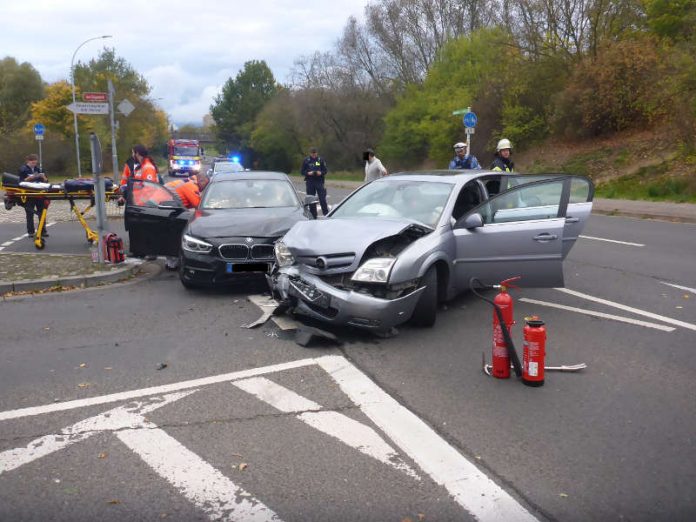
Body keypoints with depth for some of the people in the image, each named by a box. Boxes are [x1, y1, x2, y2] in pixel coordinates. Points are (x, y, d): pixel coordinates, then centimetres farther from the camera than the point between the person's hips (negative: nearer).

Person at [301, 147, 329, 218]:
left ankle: (326, 214, 2)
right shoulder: (306, 160, 5)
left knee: (322, 199, -6)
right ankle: (313, 216, 14)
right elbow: (302, 172, 7)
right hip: (310, 182, 1)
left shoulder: (320, 160, 4)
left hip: (319, 182, -1)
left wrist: (321, 173, -13)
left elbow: (325, 170, 7)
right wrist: (308, 173, -13)